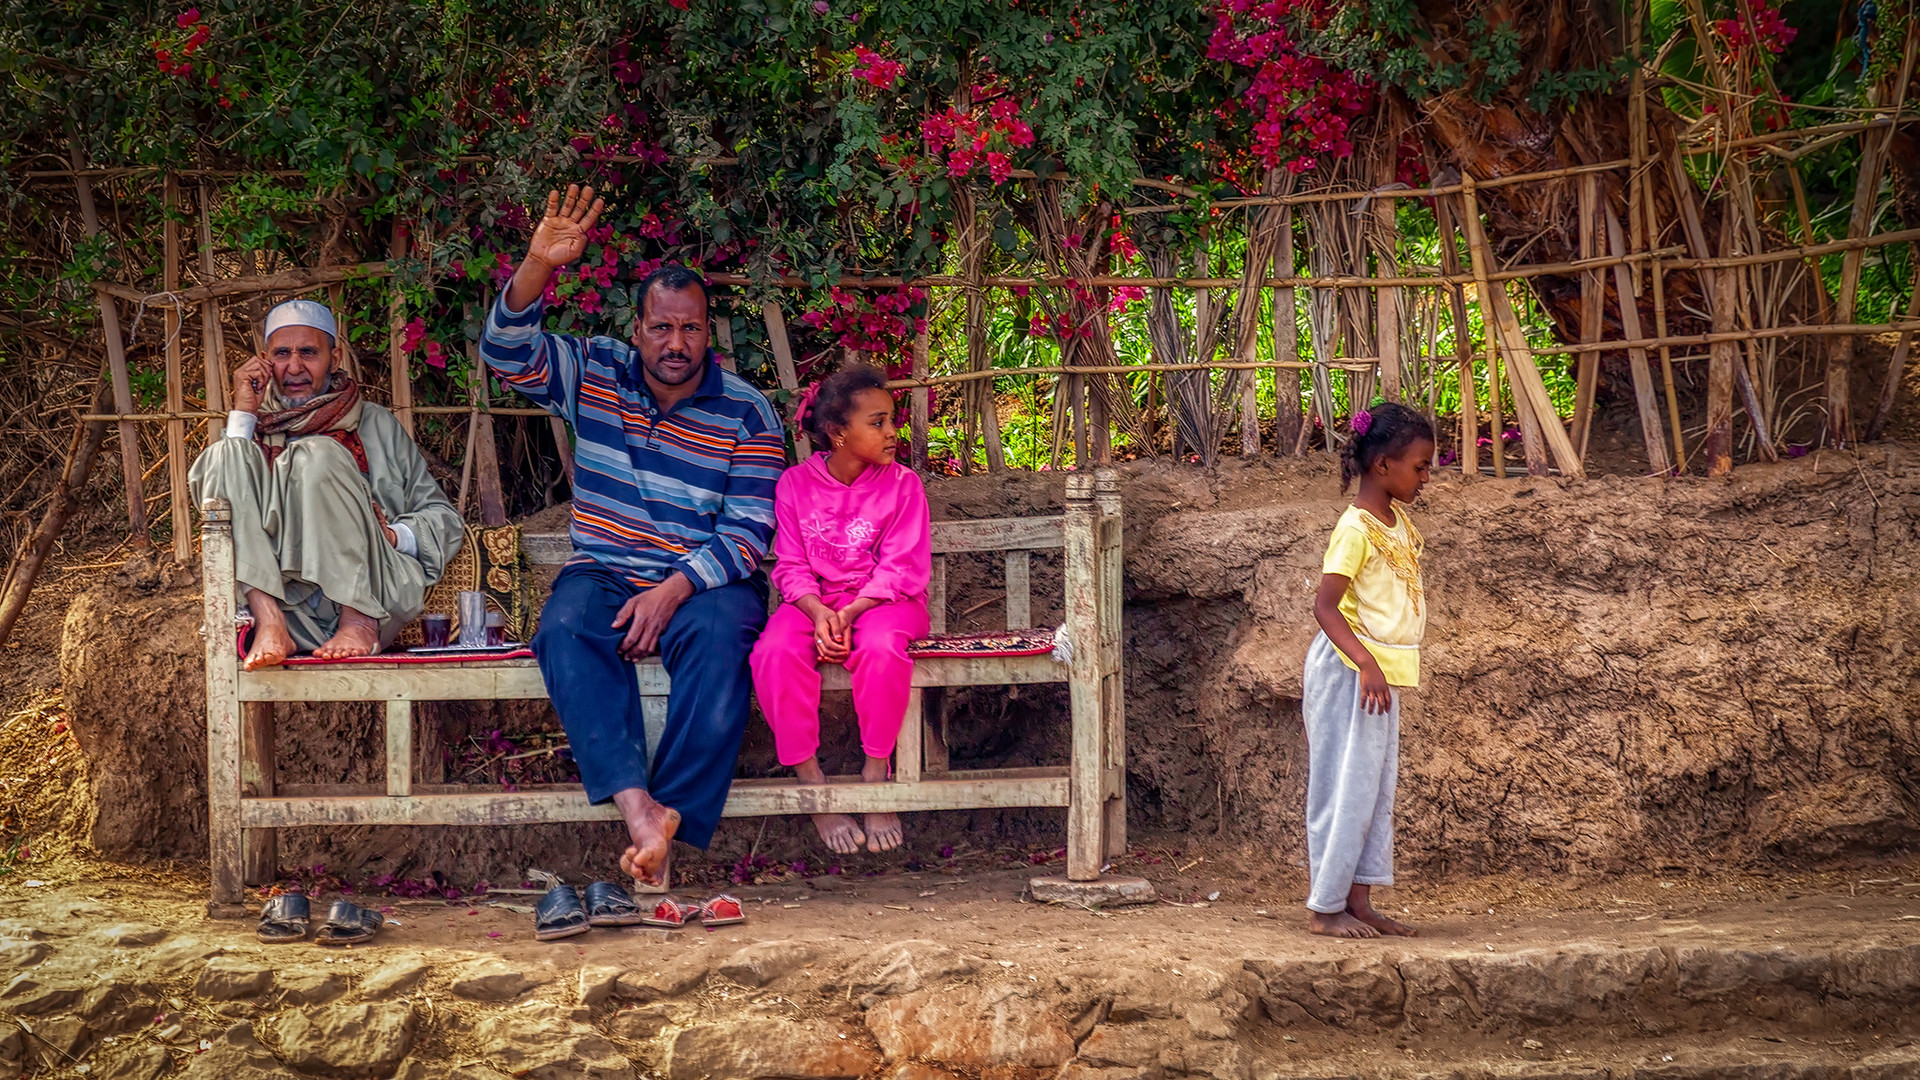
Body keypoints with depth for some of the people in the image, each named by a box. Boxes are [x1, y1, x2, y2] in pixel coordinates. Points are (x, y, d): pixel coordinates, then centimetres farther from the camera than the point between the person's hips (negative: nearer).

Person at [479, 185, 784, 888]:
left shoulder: (747, 413, 1)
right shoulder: (595, 374, 8)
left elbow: (748, 532, -6)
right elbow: (507, 352, -5)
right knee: (565, 629, -32)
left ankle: (668, 814, -38)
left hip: (706, 582, -1)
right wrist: (537, 267, -22)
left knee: (719, 640, -36)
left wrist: (674, 589, -21)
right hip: (604, 572, 2)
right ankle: (637, 806, -45)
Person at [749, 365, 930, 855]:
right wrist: (819, 612, -21)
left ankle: (875, 773, -19)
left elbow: (903, 569, -8)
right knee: (775, 652, -31)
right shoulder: (796, 484, 2)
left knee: (880, 646, -38)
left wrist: (851, 612, -22)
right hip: (814, 601, 2)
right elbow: (791, 566, 0)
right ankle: (812, 785, -21)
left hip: (882, 599, -2)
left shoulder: (902, 484, -2)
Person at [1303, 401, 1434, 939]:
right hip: (1350, 672, -9)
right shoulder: (1356, 528, -18)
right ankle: (1324, 906, 4)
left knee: (1377, 788, 11)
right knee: (1347, 788, -4)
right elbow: (1325, 606, -23)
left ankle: (1358, 900, 17)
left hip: (1382, 673, 9)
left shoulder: (1398, 521, 9)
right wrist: (1366, 664, -31)